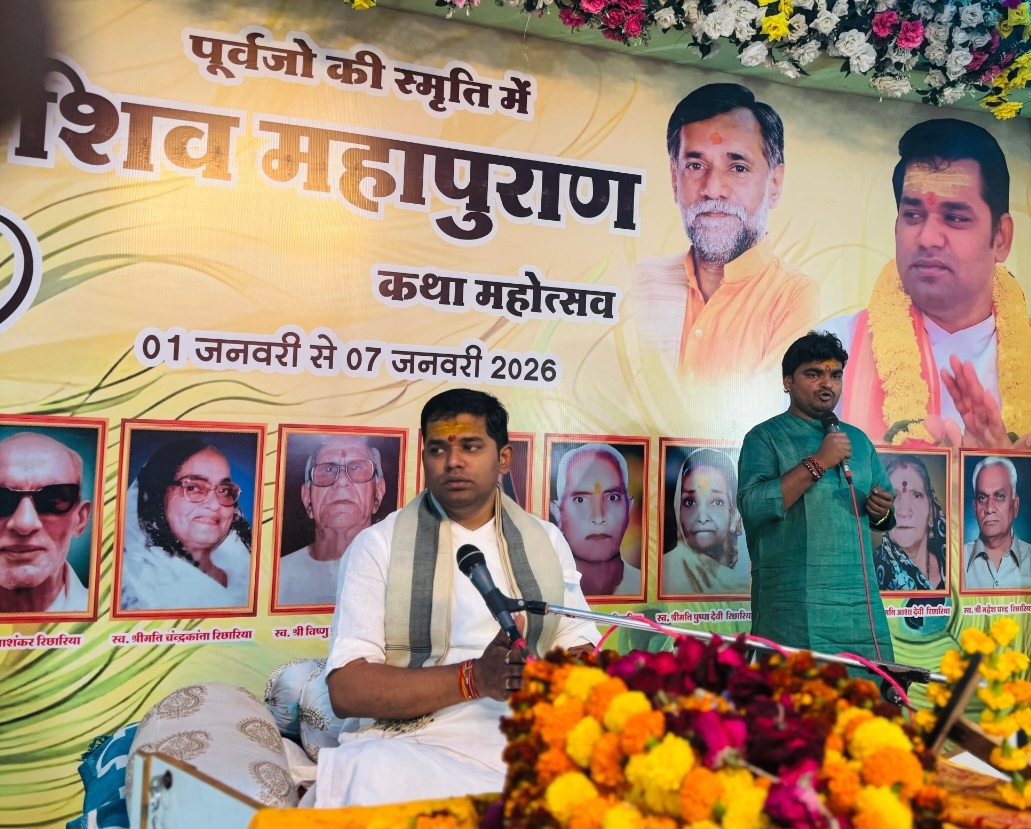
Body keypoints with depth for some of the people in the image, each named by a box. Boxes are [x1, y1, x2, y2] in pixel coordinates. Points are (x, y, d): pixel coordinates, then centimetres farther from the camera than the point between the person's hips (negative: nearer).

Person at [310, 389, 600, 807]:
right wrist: (474, 678, -20)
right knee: (375, 776, -36)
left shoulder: (546, 541, 14)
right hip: (413, 746, -2)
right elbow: (346, 688, -7)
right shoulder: (378, 544, 2)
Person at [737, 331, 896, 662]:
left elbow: (883, 512, 23)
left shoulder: (858, 439, 17)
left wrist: (882, 512, 0)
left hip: (862, 603, 5)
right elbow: (753, 507, -17)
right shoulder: (765, 437, -1)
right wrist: (817, 462, -17)